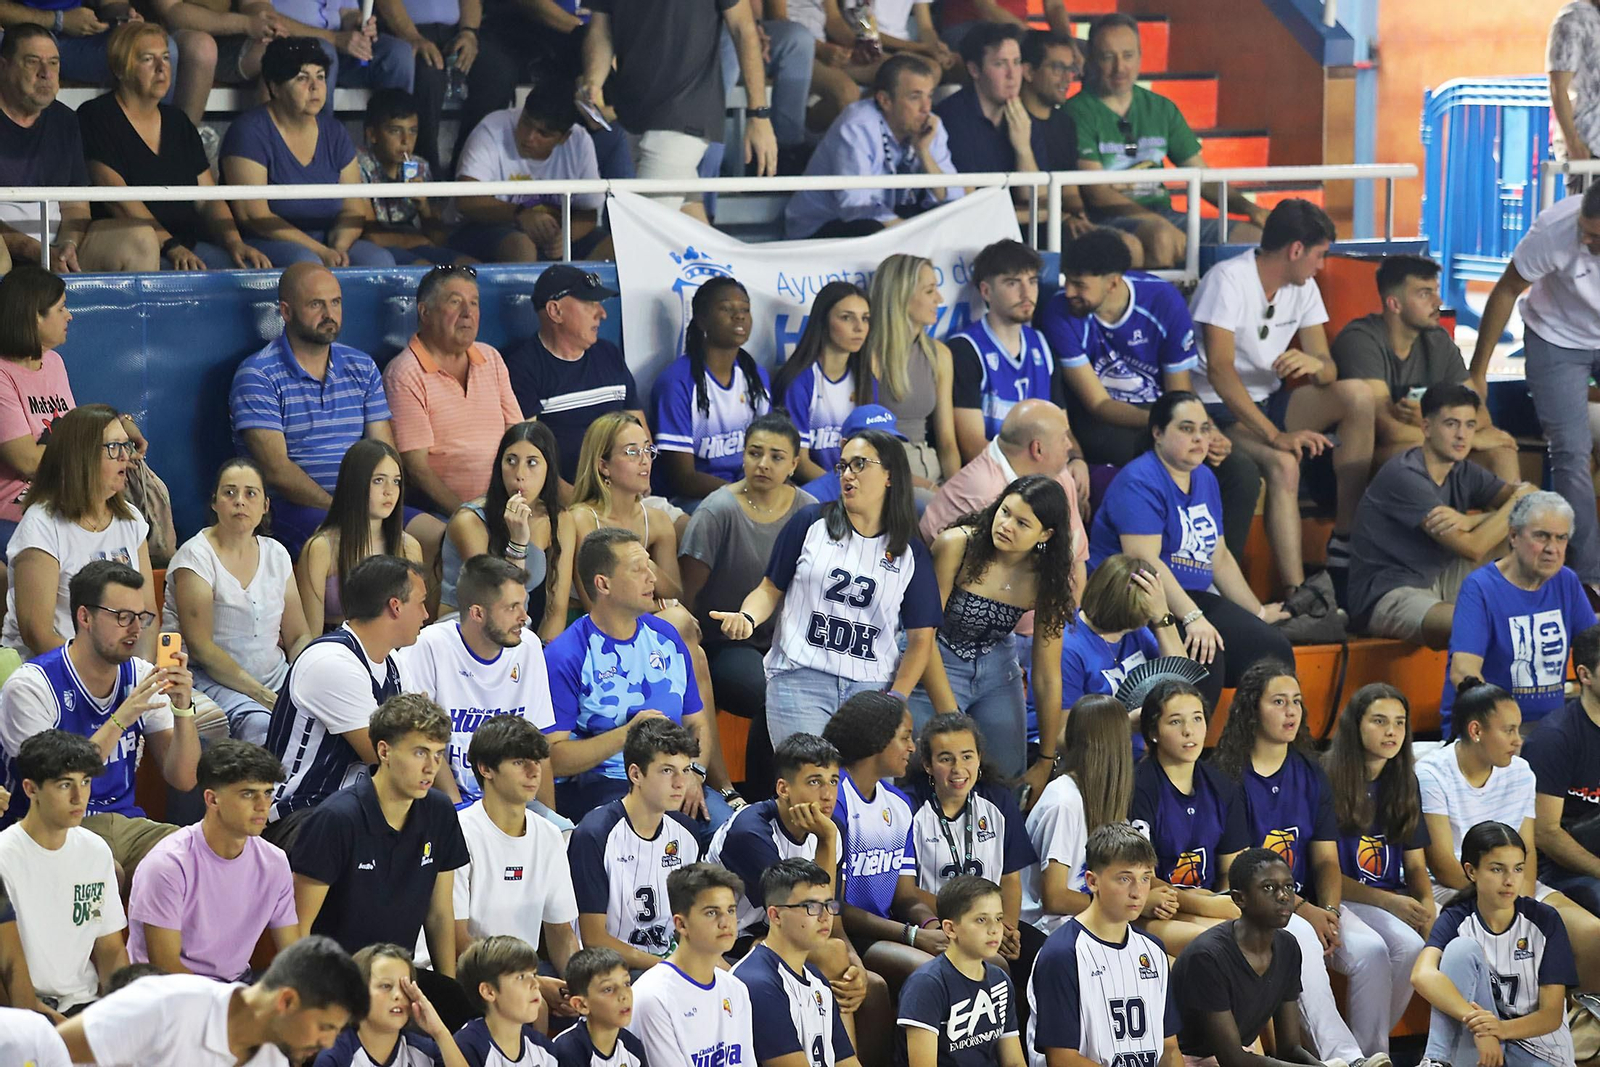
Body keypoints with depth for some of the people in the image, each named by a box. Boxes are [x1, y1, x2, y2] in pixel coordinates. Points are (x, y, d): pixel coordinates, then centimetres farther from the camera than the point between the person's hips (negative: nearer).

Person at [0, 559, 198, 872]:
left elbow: (183, 779, 7)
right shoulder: (31, 685, -9)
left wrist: (183, 708, -10)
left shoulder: (142, 676, 9)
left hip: (124, 823, 5)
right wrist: (120, 720, -22)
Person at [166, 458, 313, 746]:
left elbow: (299, 637, 14)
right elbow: (200, 647, -13)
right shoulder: (196, 557, -5)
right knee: (259, 723, -36)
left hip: (275, 675, 5)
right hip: (209, 679, -5)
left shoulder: (276, 554, 13)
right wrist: (264, 697, -20)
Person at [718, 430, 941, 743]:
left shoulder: (911, 554, 9)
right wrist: (747, 618, -11)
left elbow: (921, 639, 9)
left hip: (870, 687, 2)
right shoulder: (810, 523, 7)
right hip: (799, 679, -2)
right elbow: (770, 590, 11)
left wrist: (895, 699, -3)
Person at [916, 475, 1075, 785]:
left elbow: (1047, 676, -6)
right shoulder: (956, 546, -23)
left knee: (1010, 780, 3)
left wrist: (1046, 763, -3)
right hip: (936, 668, -4)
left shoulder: (1046, 580, -12)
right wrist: (949, 716, -21)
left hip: (998, 671, 4)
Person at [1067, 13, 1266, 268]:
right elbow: (1096, 193, -13)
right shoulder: (1078, 112, -3)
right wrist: (1159, 223, -25)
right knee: (1160, 237, -39)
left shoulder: (1162, 109, 17)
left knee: (1255, 236, -12)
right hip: (1109, 219, -6)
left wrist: (1249, 208, 1)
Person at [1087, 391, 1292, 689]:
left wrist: (1258, 613, 24)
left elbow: (1220, 558, 25)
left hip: (1191, 597, 9)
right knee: (1203, 652, -36)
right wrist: (1192, 617, -30)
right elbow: (1145, 560, -22)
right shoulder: (1140, 482, -11)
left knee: (1273, 646, -14)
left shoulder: (1205, 479, 17)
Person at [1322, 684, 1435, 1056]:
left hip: (1392, 899, 5)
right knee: (1371, 949, -34)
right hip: (1338, 900, -5)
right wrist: (1387, 901, -16)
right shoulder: (1327, 780, -5)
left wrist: (1427, 904, -5)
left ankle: (1371, 1043, -12)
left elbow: (1415, 864, 17)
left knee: (1411, 946, -28)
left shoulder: (1404, 783, 14)